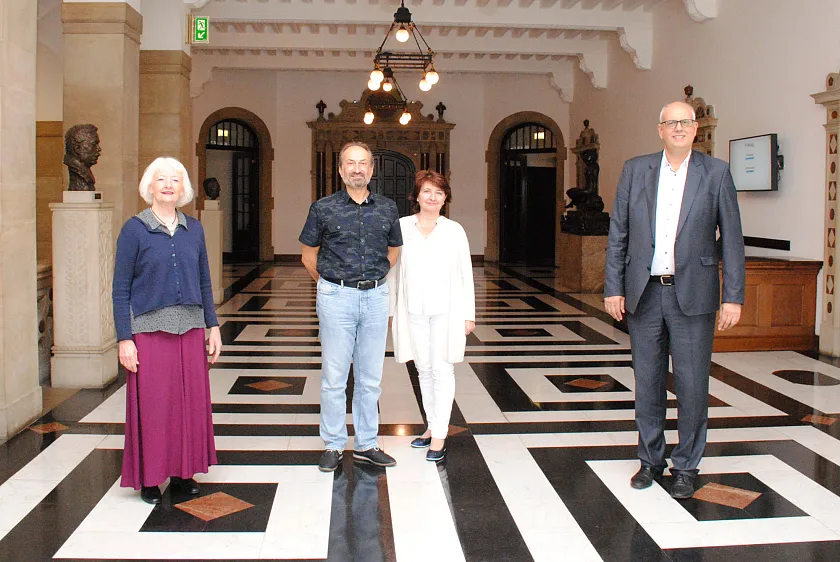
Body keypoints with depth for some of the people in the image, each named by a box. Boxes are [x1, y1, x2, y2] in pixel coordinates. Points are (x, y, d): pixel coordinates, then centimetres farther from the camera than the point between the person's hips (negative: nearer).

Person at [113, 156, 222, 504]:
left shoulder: (193, 229, 9)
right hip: (149, 329, -4)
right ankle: (149, 478, 15)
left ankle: (182, 472, 22)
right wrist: (124, 338, -9)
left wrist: (213, 326, 8)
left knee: (191, 401, 7)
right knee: (152, 404, 1)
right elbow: (121, 289, -4)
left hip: (190, 328, 4)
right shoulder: (134, 229, -3)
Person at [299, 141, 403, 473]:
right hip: (336, 298, -2)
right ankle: (333, 446, 14)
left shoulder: (387, 209, 6)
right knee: (334, 376, 2)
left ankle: (366, 444, 21)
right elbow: (308, 256, 9)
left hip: (375, 297, 3)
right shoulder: (323, 209, -1)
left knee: (370, 377, 9)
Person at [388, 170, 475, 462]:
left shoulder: (454, 231, 2)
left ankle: (439, 436, 2)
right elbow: (392, 271, 8)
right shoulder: (401, 227, 3)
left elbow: (466, 274, 4)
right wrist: (391, 310, 6)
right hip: (413, 311, 2)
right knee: (424, 370, 11)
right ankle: (432, 427, 24)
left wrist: (469, 315, 2)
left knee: (442, 371, -2)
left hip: (446, 310, -2)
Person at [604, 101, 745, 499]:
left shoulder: (716, 173, 1)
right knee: (647, 382, 11)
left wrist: (733, 297, -5)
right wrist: (613, 288, 1)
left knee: (692, 385, 2)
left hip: (692, 295, -2)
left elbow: (732, 239, 0)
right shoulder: (635, 170, 6)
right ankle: (651, 460, 26)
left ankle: (686, 466, 19)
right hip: (644, 293, 2)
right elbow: (617, 233, 6)